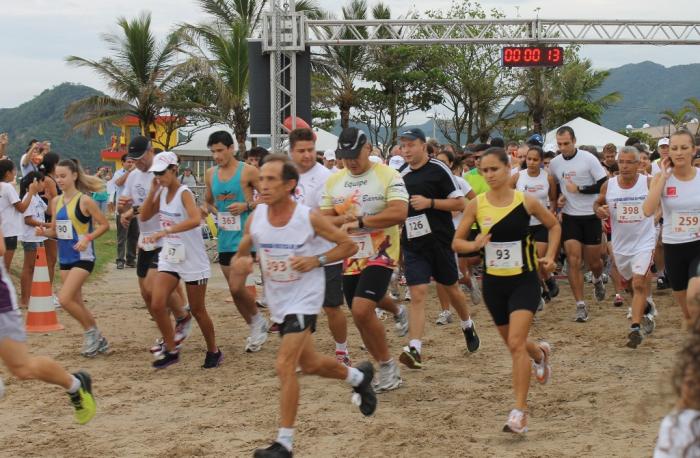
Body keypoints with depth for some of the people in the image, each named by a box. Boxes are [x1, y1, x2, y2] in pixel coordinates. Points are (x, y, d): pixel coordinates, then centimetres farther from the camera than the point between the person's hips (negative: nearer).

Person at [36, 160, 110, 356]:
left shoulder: (84, 200, -12)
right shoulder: (56, 201, 7)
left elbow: (104, 225, -9)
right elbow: (55, 230, 14)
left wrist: (88, 238, -22)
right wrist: (44, 231, -7)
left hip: (82, 257, -7)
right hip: (65, 257, 7)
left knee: (65, 299, -17)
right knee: (76, 302, 11)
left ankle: (92, 332, 3)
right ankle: (98, 340, 26)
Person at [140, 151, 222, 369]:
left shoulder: (184, 193, -18)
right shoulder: (162, 193, 4)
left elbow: (195, 219, -36)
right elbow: (144, 216, 9)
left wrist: (164, 232, -43)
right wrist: (152, 190, -4)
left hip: (193, 260, -6)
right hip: (169, 258, 6)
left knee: (197, 310, 6)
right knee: (157, 305, -8)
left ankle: (214, 351, 25)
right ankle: (171, 350, 6)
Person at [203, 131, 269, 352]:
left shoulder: (247, 171, -8)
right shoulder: (210, 174, 8)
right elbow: (208, 202, 21)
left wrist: (247, 205, -18)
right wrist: (215, 212, 0)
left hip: (245, 235, -6)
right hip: (225, 237, 7)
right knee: (234, 289, 10)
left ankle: (257, 320, 8)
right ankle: (256, 329, 25)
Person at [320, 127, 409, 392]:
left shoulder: (387, 176, -9)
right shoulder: (333, 181, 7)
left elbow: (399, 213, -22)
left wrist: (360, 222, -22)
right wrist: (343, 219, -15)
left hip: (380, 254, -6)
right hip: (350, 258, 6)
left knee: (361, 310, -20)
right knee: (362, 317, 11)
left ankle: (388, 367, -3)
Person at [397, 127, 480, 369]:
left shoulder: (438, 170, -8)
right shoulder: (401, 174, 8)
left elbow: (460, 203, -10)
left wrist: (429, 202, -20)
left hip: (440, 240, -3)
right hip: (413, 244, 3)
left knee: (450, 288, 14)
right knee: (417, 294, -9)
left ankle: (468, 326, 42)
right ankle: (414, 349, -16)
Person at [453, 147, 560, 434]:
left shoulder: (526, 202, -8)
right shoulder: (476, 205, -4)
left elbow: (554, 225, 9)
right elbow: (456, 242, 1)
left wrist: (550, 255, -4)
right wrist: (474, 245, -20)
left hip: (524, 281, -3)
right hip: (494, 282, 4)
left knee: (516, 343, -17)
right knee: (512, 343, 18)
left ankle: (520, 412, -13)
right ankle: (540, 353, 55)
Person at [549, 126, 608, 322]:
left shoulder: (589, 159, -11)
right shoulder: (554, 164, 3)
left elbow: (604, 185, -13)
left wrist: (579, 189, -17)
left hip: (591, 216, -2)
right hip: (569, 217, 3)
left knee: (593, 260, 7)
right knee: (573, 262, -8)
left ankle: (598, 280, 44)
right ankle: (580, 306, -5)